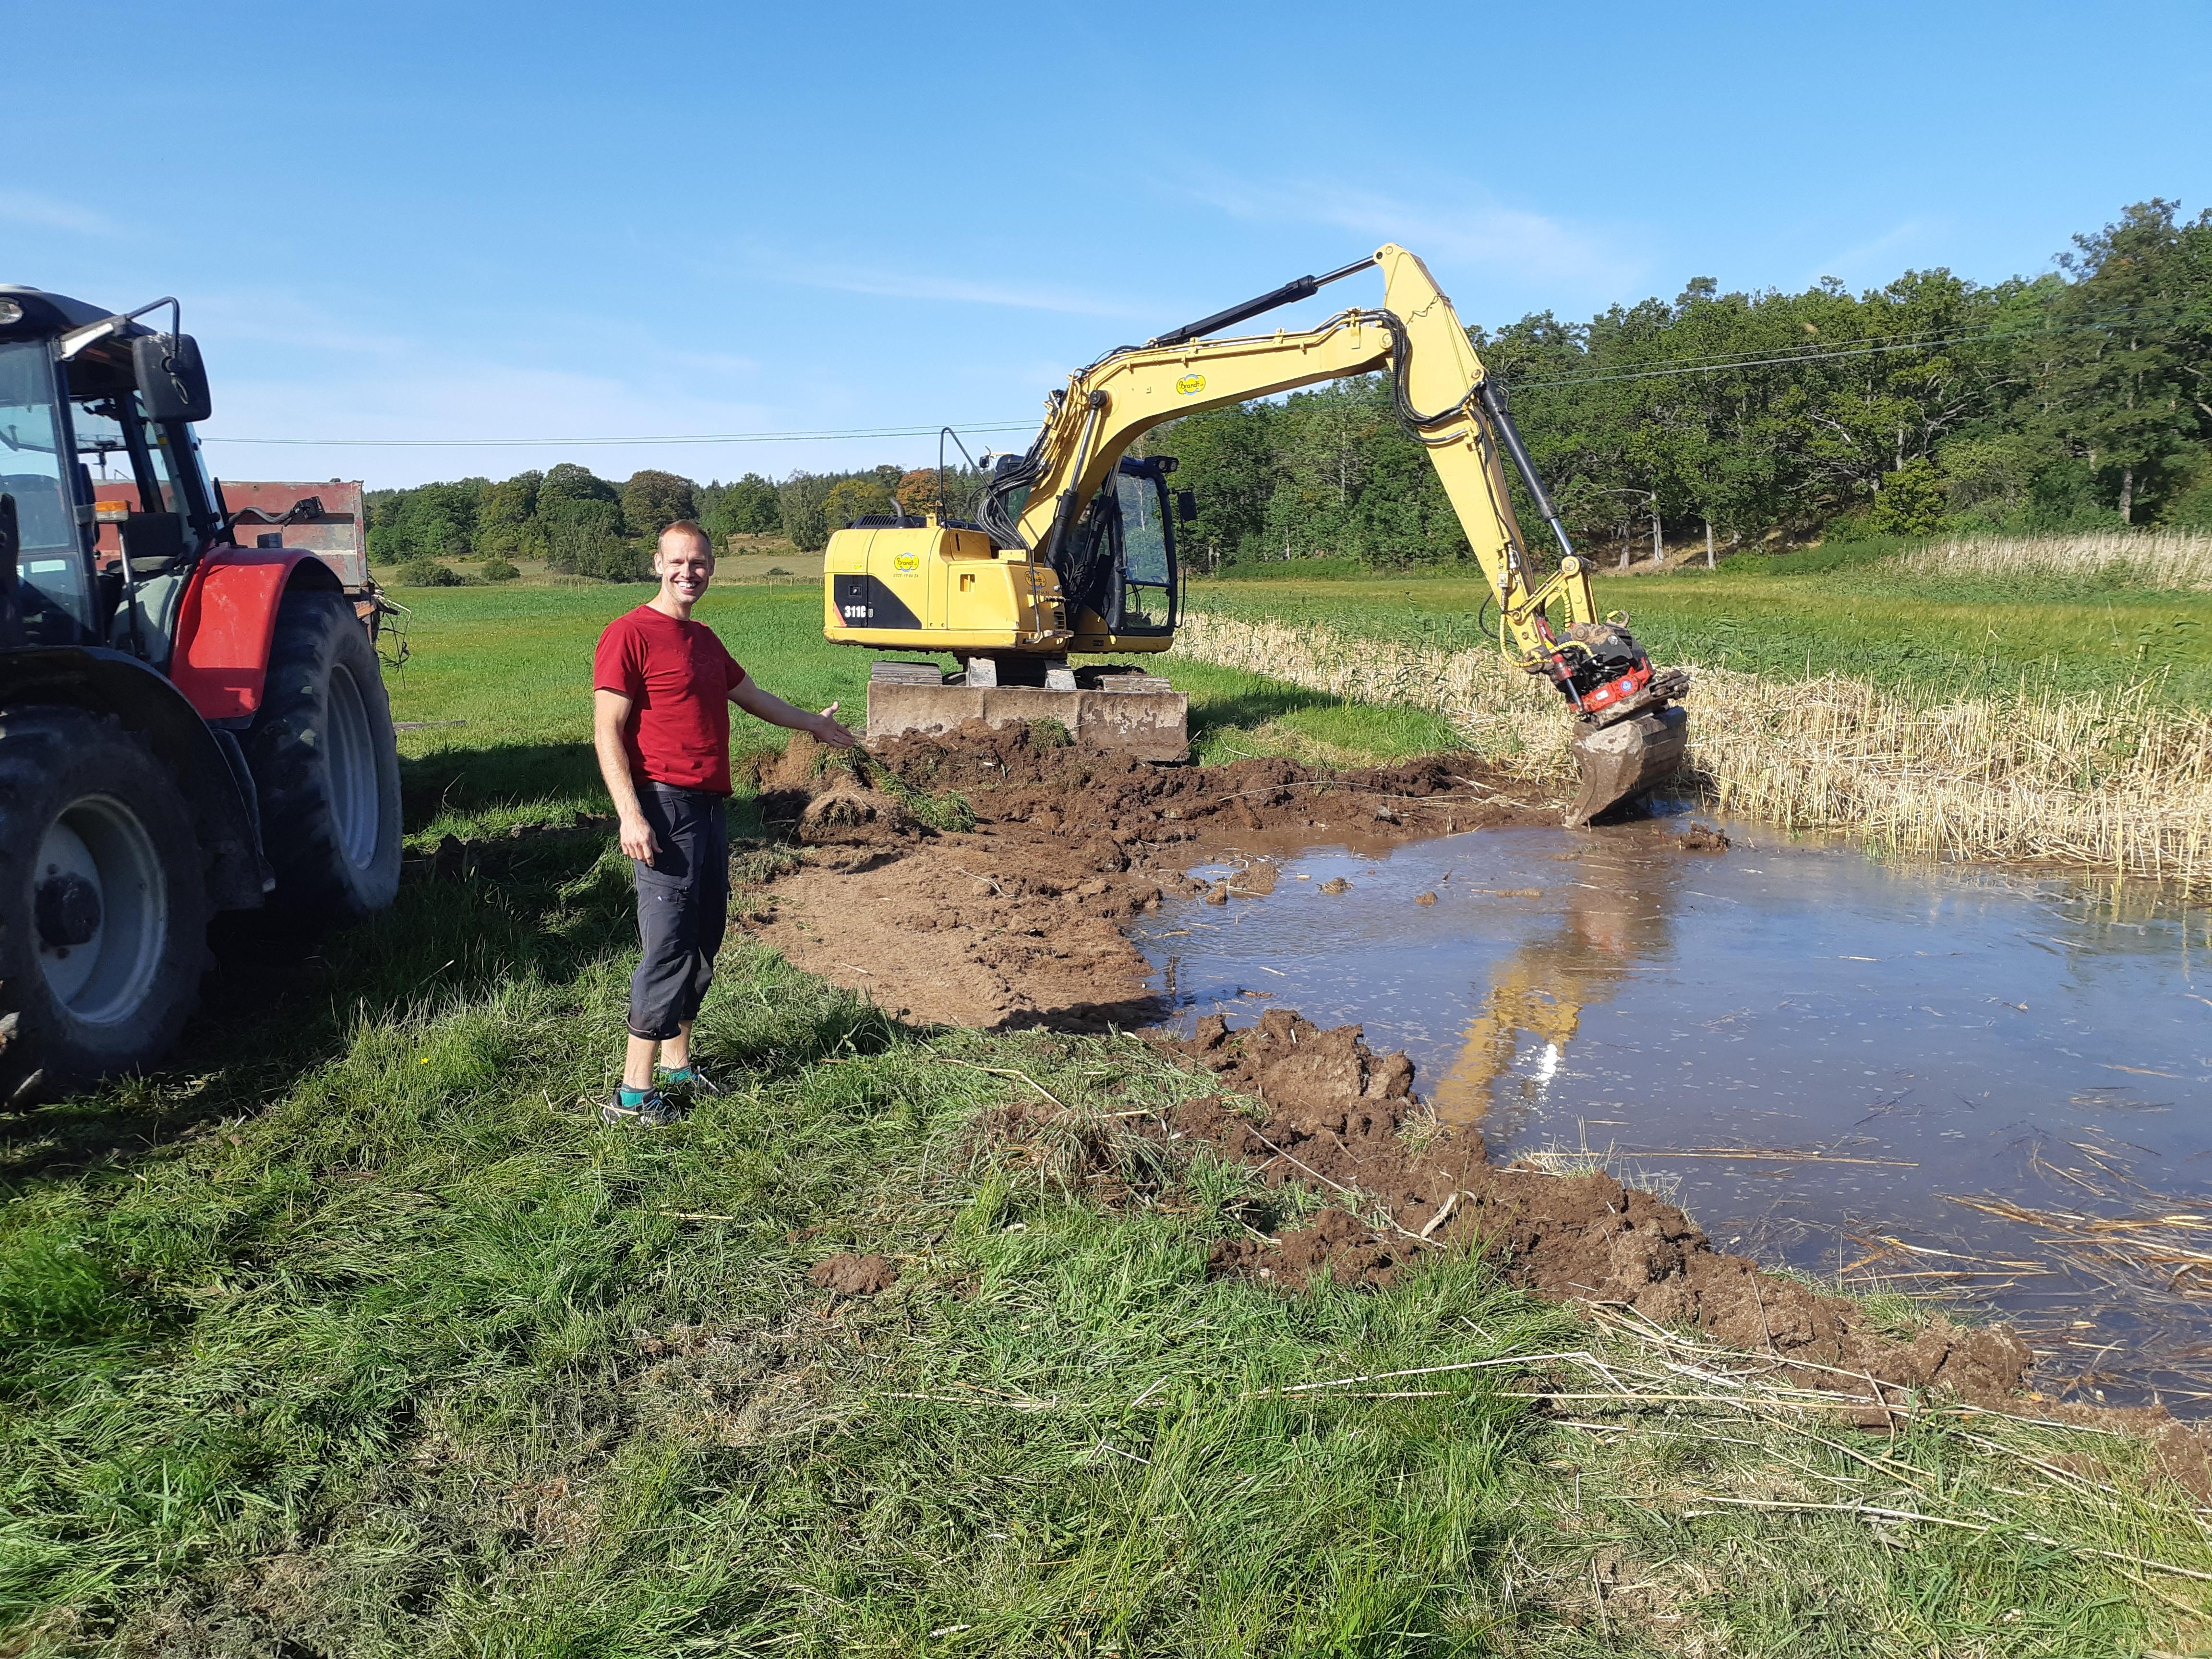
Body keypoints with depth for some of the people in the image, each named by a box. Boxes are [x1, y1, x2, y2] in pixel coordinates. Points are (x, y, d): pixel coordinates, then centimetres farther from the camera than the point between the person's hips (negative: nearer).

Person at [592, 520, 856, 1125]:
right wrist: (631, 815, -23)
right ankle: (633, 1092, -5)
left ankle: (677, 1063, 26)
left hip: (709, 808, 9)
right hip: (665, 808, -9)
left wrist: (814, 724, 46)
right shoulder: (630, 633, -9)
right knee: (668, 949, -10)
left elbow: (752, 697, 33)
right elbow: (607, 732, -14)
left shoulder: (704, 640, 17)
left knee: (703, 943, 14)